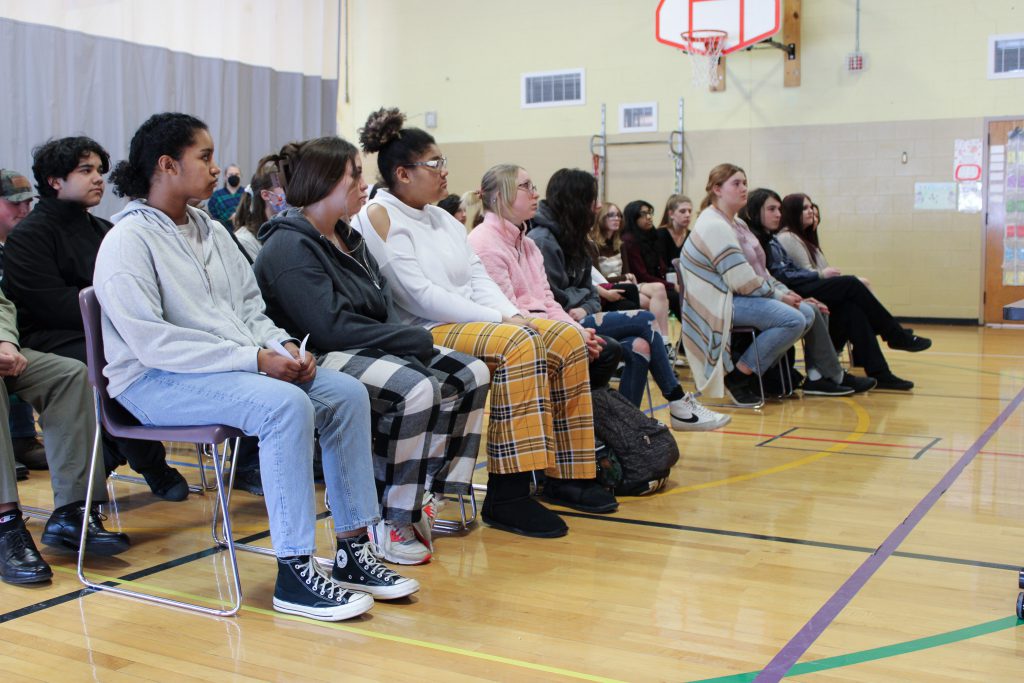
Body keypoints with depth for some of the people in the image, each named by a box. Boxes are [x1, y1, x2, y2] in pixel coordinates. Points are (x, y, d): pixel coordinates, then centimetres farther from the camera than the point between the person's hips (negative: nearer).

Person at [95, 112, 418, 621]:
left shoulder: (210, 231, 15)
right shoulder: (128, 241, -10)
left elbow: (250, 306, 18)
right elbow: (152, 343, -20)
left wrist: (282, 345, -5)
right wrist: (254, 358, -22)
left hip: (234, 366, 8)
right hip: (156, 381, -8)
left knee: (347, 393, -10)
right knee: (285, 405, -32)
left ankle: (352, 550, -5)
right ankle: (294, 574, -25)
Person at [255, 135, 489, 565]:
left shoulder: (347, 238, 18)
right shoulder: (289, 247, -12)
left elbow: (385, 303, 17)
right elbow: (330, 327, -21)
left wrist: (408, 338, -7)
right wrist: (415, 339, -17)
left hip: (373, 350, 10)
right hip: (321, 360, -10)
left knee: (470, 374, -5)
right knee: (417, 388, -33)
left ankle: (427, 497, -1)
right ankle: (388, 523, -18)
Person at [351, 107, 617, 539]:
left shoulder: (442, 219, 19)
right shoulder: (380, 218, -8)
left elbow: (479, 280, 13)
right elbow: (420, 295, -18)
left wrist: (514, 315, -8)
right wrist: (501, 321, -20)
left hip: (475, 323, 9)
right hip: (423, 334, -9)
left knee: (566, 338, -5)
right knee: (517, 344, -31)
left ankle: (566, 475, 1)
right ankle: (506, 496, -30)